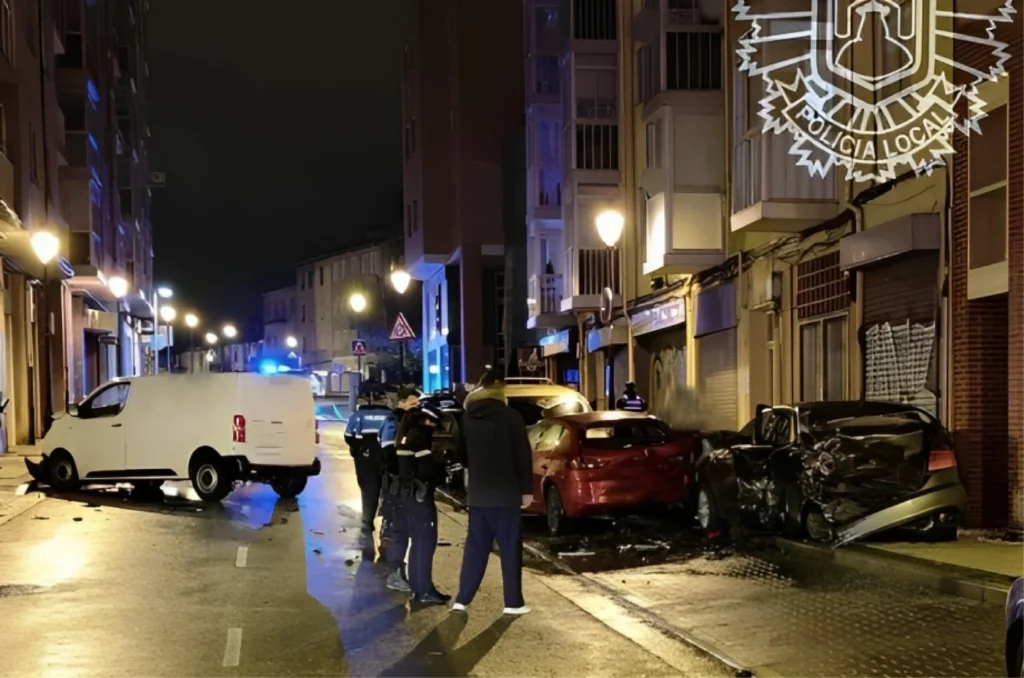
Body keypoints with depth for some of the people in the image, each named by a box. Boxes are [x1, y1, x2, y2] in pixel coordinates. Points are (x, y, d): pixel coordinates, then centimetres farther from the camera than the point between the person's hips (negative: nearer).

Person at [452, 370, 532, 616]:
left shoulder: (467, 418, 4)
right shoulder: (510, 416, -9)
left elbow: (462, 454, 14)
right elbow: (522, 455, -9)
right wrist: (527, 489, -3)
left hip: (478, 493, 4)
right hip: (507, 492, -4)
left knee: (475, 546, 11)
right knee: (510, 549, 2)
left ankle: (462, 599, 9)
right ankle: (513, 602, 3)